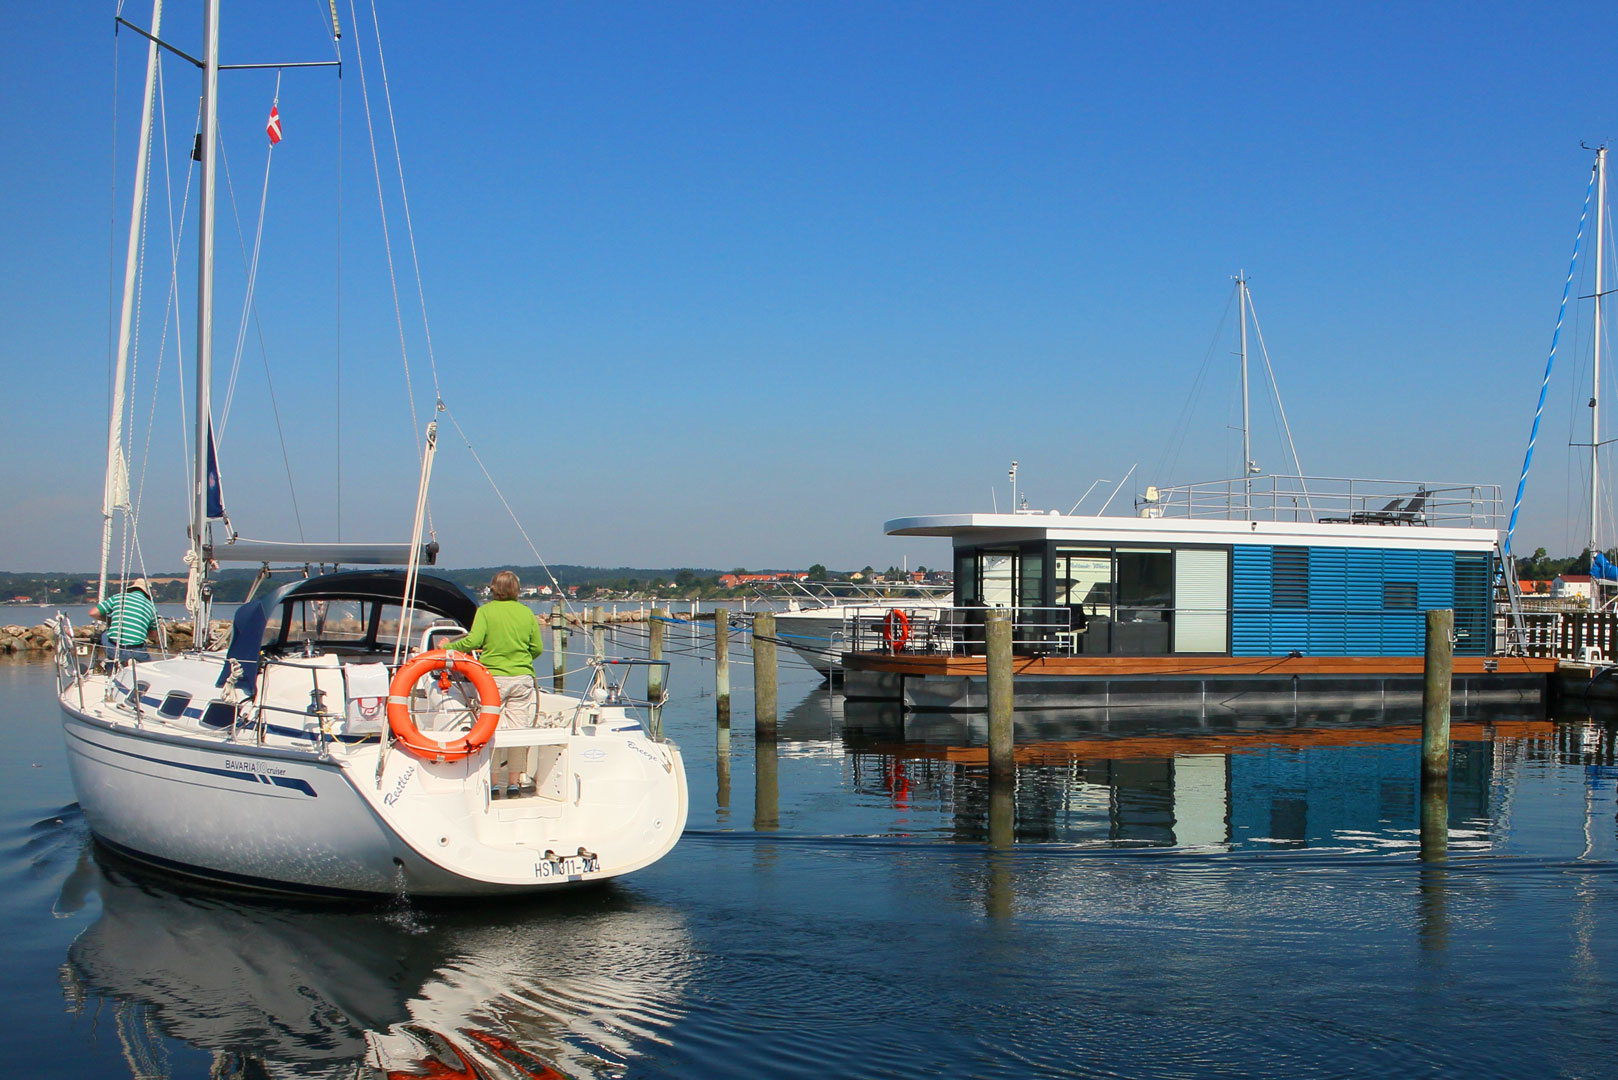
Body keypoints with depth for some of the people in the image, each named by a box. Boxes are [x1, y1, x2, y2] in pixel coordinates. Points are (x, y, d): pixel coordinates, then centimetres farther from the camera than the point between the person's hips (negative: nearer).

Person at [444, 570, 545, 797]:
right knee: (518, 729, 6)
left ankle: (493, 781, 3)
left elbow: (473, 641, -14)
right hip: (522, 678, 2)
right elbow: (538, 648, 6)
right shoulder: (526, 613, 6)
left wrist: (448, 647, 0)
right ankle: (514, 781, 8)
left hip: (493, 677, -2)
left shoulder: (485, 611, -3)